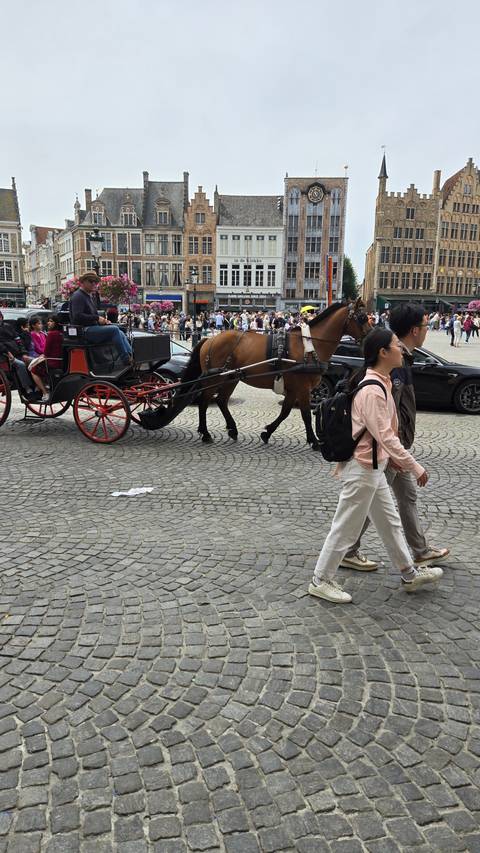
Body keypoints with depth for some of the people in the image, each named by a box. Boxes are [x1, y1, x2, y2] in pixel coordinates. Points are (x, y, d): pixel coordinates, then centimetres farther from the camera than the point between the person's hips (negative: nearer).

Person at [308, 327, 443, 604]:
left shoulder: (380, 383, 8)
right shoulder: (372, 391, -24)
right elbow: (385, 435, -26)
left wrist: (393, 456, 17)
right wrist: (415, 466, -21)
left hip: (374, 466, 10)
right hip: (363, 468, -10)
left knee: (390, 522, 21)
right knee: (346, 528, 3)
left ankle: (410, 574, 37)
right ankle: (321, 581, 17)